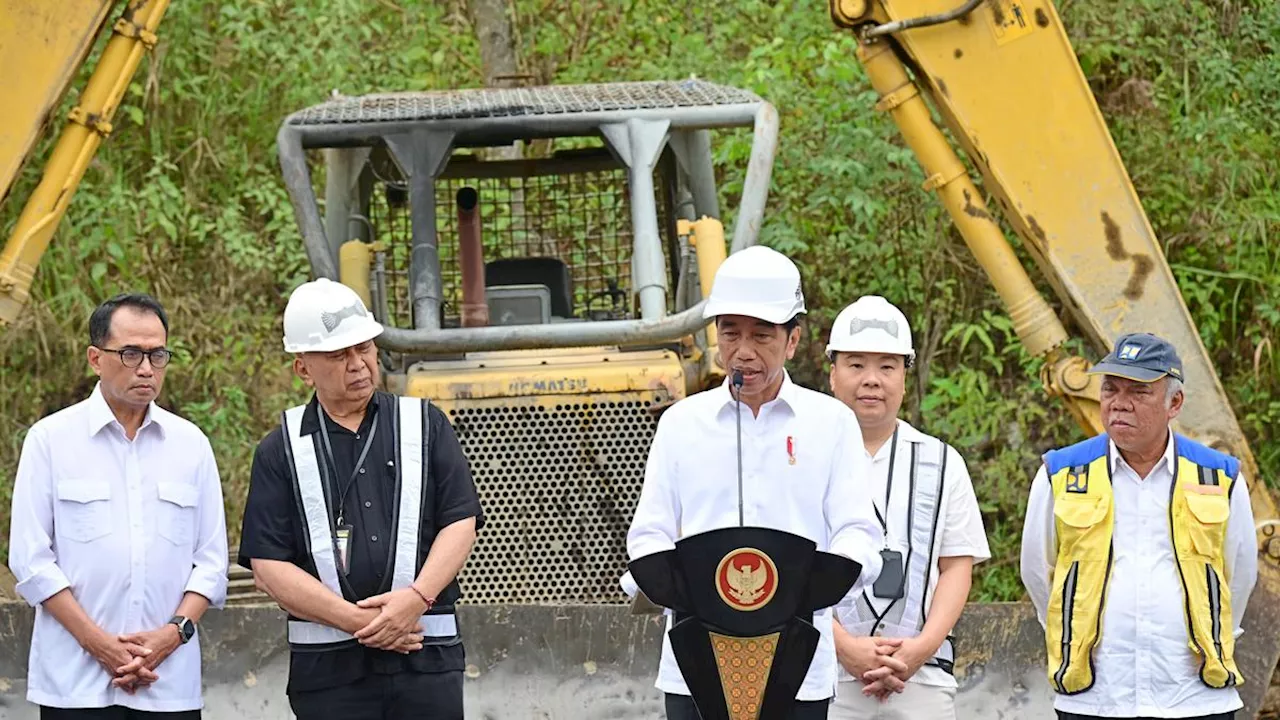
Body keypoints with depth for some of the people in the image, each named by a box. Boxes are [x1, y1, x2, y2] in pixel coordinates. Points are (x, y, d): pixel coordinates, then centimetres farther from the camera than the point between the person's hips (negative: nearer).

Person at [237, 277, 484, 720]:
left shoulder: (424, 425, 11)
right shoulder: (281, 451, 7)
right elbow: (268, 567, 0)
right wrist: (358, 621, -11)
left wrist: (416, 598, -13)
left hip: (427, 657, 1)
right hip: (328, 666, 0)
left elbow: (461, 523, 5)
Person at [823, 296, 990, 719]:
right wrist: (845, 647, -13)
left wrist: (923, 647, -6)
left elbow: (957, 565, 11)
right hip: (824, 675, -2)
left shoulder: (940, 463, 15)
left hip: (921, 679, 2)